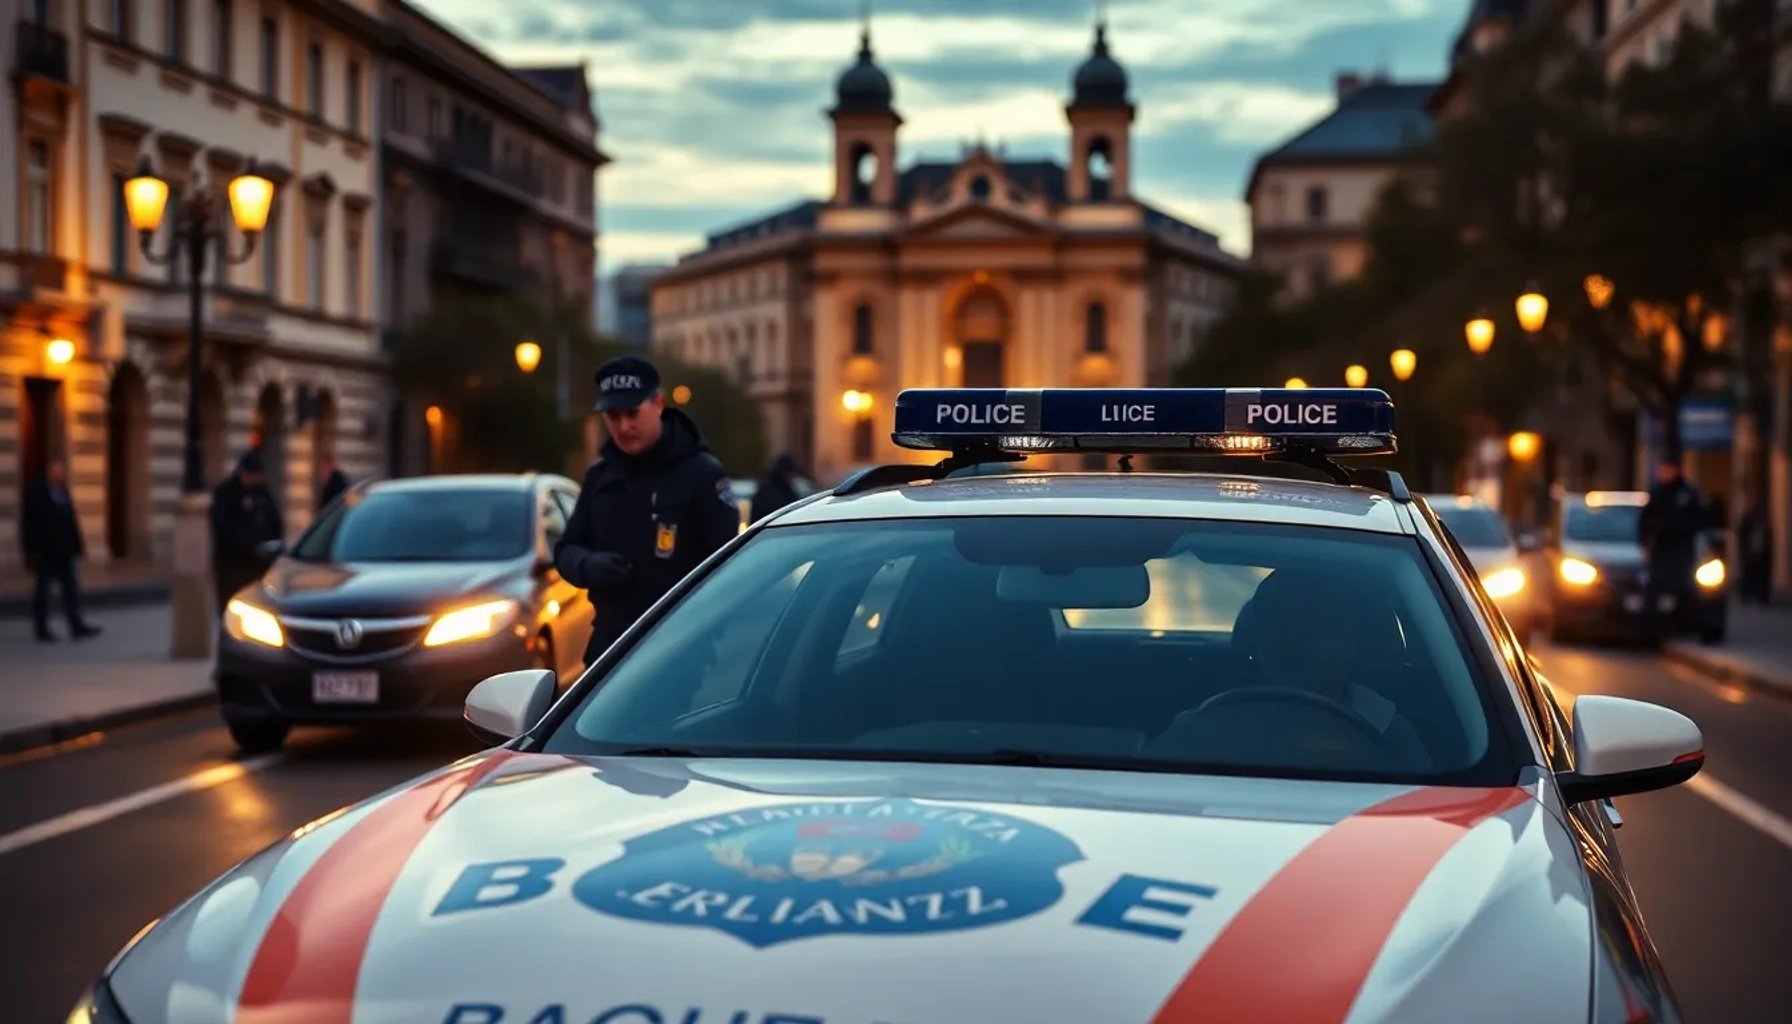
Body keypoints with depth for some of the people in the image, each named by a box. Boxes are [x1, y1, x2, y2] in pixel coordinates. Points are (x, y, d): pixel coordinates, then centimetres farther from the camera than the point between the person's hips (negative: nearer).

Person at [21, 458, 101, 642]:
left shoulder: (63, 491, 9)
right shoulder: (35, 492, -9)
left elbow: (72, 521, 12)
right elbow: (29, 524, -12)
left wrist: (78, 544, 7)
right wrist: (31, 551, -16)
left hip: (63, 552, 6)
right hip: (44, 553, -6)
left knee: (71, 589, 5)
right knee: (42, 591, 3)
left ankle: (77, 627, 8)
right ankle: (42, 631, 9)